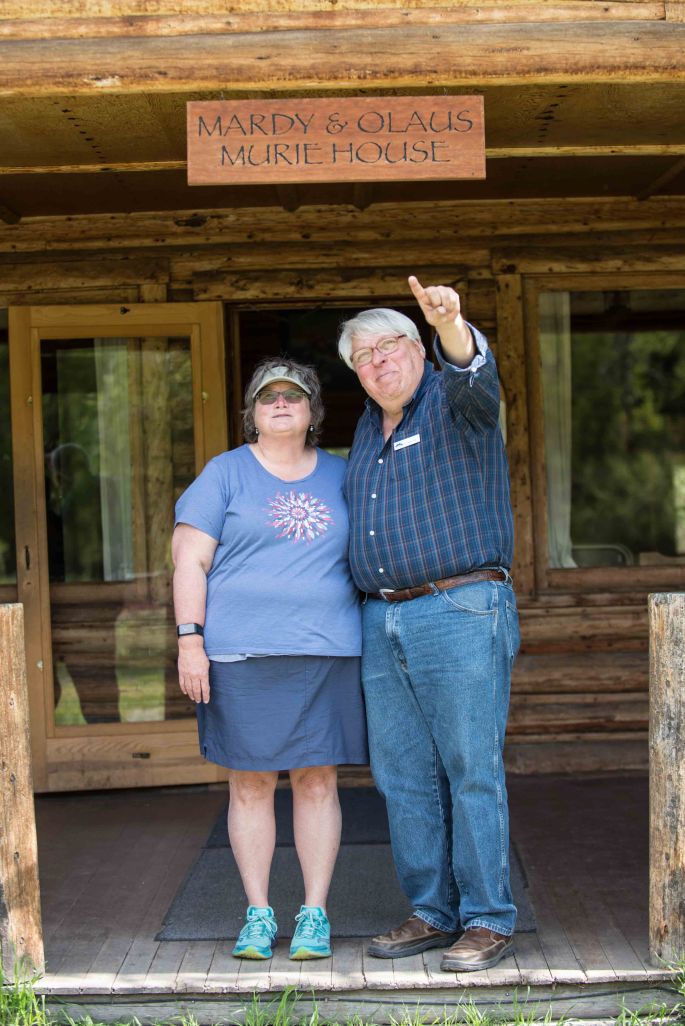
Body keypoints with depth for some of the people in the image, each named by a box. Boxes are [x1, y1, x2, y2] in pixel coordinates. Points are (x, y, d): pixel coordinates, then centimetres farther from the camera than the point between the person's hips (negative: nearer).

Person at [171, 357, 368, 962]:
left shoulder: (339, 476, 13)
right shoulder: (226, 473, 4)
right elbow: (191, 560, 0)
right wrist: (190, 640, -9)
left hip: (327, 651, 2)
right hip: (242, 656, -2)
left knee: (317, 781, 2)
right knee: (251, 783, 2)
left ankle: (315, 915, 11)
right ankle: (258, 916, 12)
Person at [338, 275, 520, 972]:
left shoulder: (454, 404, -1)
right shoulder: (369, 426, 19)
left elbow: (475, 375, -26)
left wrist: (451, 326, -47)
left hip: (461, 613, -7)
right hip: (381, 622, 7)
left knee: (472, 772, -5)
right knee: (403, 778, 8)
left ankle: (487, 920, 2)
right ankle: (432, 913, 17)